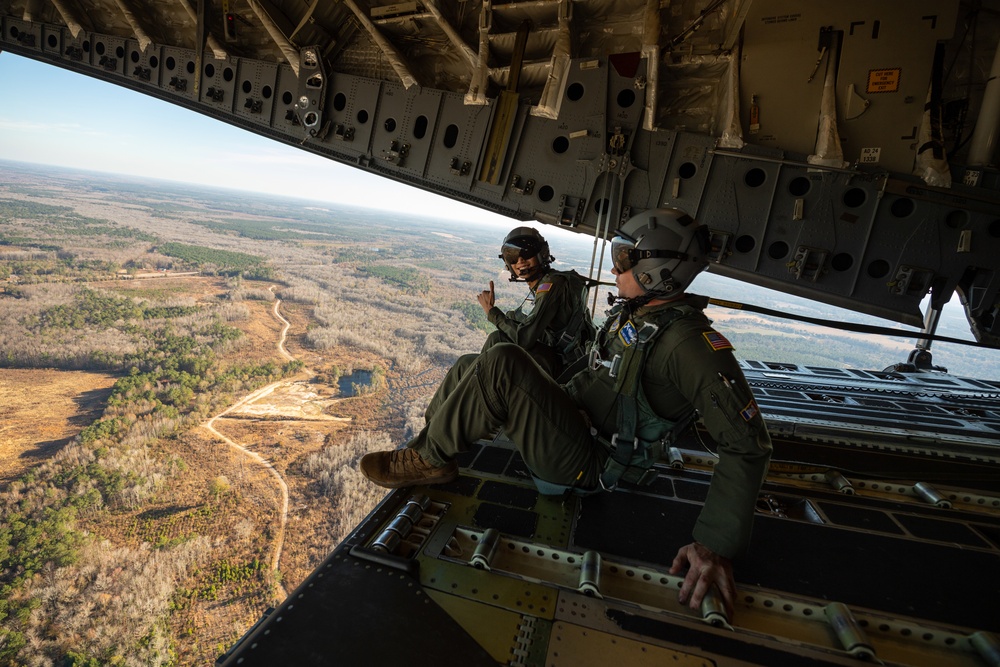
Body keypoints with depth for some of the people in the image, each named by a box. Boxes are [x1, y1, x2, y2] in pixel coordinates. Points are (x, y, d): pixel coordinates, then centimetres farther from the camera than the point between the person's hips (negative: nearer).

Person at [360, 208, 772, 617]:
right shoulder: (631, 313, 5)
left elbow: (747, 444, -23)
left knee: (502, 365, -27)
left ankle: (428, 458, -7)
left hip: (582, 464, -9)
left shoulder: (691, 343, -23)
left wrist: (717, 546, -29)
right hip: (575, 422, 9)